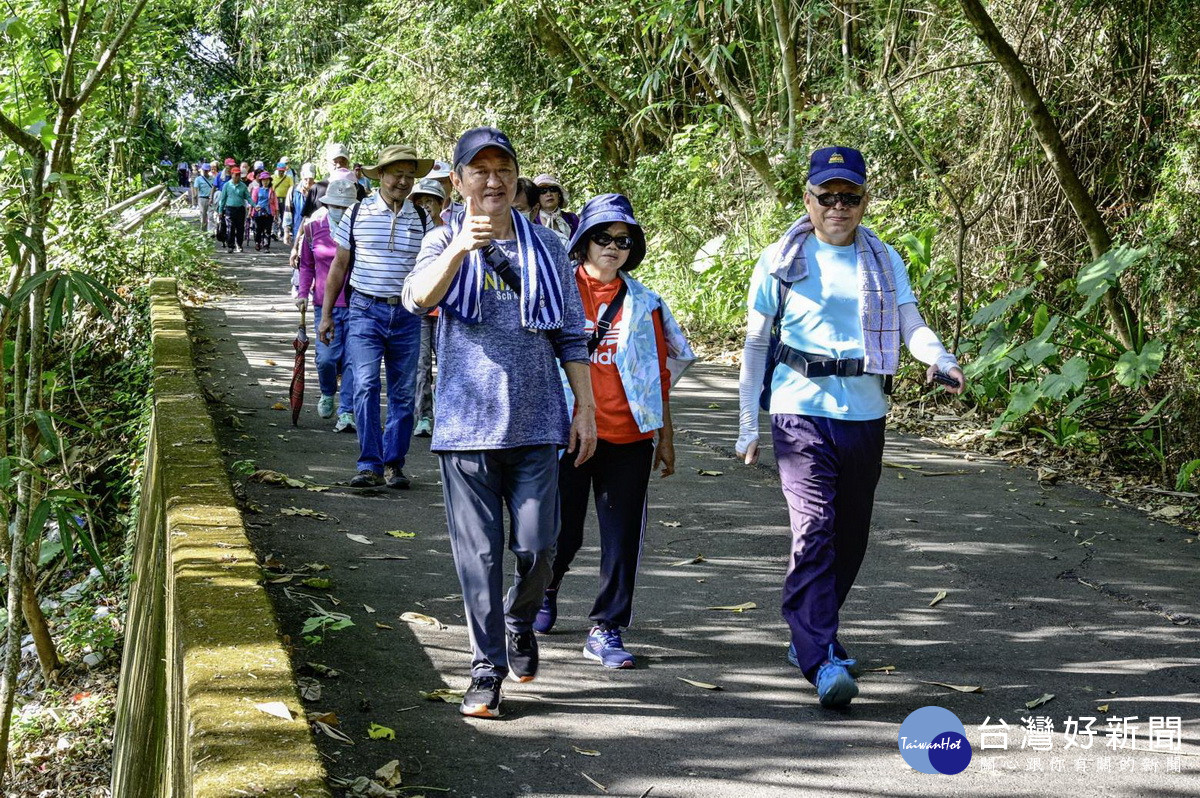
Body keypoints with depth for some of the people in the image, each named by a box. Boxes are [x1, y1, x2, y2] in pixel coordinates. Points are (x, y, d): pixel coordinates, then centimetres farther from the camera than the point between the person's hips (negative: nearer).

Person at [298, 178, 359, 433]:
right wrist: (302, 292, 6)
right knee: (326, 357, -4)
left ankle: (347, 412, 4)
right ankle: (327, 394, 27)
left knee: (352, 359, -4)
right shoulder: (314, 227, 5)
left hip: (356, 304, -1)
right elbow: (306, 264, 17)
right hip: (325, 304, 1)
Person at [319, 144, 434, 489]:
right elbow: (339, 266, 8)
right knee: (365, 386, -13)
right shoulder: (358, 213, 3)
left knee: (403, 392, 5)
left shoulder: (422, 218, 6)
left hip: (406, 313, 2)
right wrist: (326, 313, 6)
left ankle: (394, 464, 15)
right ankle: (370, 465, -9)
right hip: (365, 309, -2)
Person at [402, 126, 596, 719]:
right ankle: (487, 668, 14)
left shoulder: (545, 247, 10)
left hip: (535, 423, 1)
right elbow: (418, 298, -17)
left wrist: (586, 407, 6)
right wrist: (459, 249, -33)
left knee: (536, 546, 0)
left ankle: (520, 622, 30)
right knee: (478, 554, 2)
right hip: (467, 422, -1)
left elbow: (571, 336, 12)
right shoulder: (445, 241, 5)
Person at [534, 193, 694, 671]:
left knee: (623, 537, 0)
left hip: (629, 438, 2)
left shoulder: (644, 303, 9)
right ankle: (545, 591, 37)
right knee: (562, 531, 6)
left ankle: (606, 630, 11)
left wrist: (665, 435, 13)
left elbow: (659, 374, 13)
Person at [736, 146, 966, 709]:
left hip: (865, 415, 4)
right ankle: (822, 660, -18)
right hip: (801, 412, -4)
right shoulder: (781, 261, 2)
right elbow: (755, 344, 7)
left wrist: (941, 359, -22)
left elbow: (911, 324, 1)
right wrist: (748, 425, 4)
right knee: (813, 530, -16)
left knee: (850, 536, 12)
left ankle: (810, 638, 30)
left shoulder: (884, 261, 10)